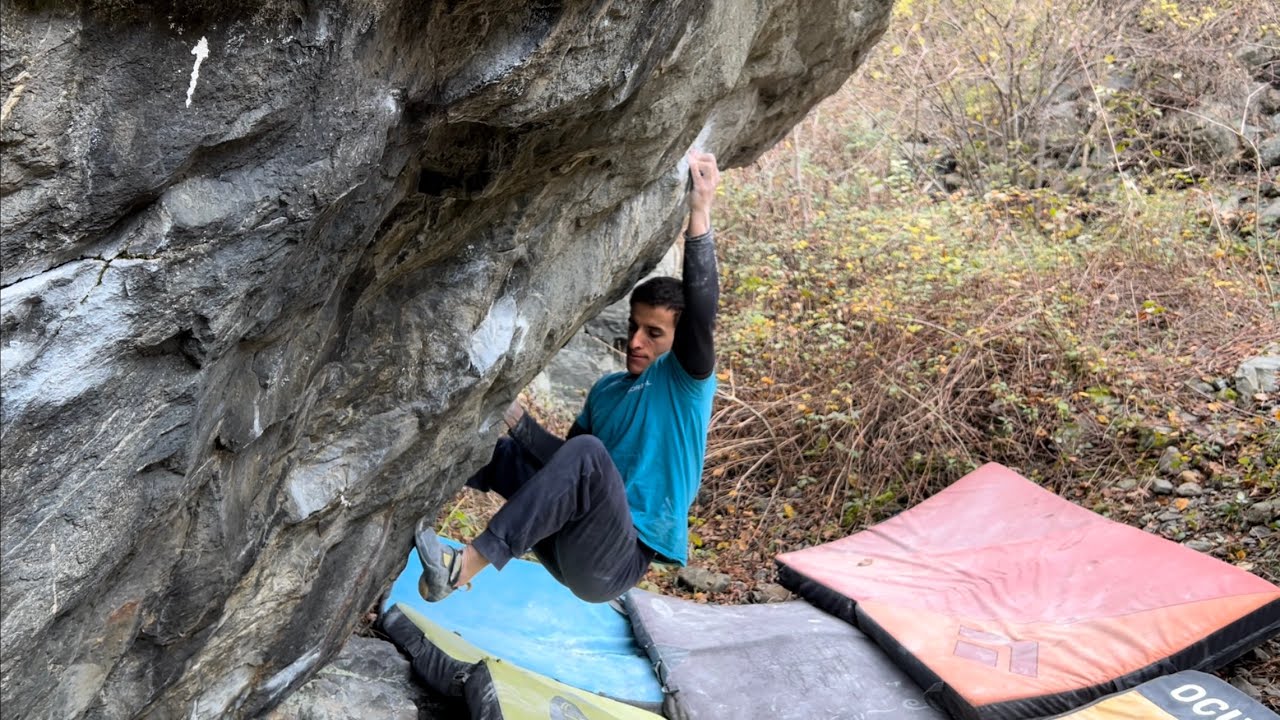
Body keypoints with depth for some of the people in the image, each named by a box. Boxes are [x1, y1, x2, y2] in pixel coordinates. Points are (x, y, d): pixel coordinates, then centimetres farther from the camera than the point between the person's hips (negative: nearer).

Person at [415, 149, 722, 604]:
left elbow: (702, 314, -21)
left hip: (617, 561, -7)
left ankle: (466, 566, -35)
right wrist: (515, 418, 4)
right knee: (496, 445, 2)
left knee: (587, 451, -33)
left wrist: (699, 215, -30)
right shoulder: (606, 390, 19)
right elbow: (565, 463, 22)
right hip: (569, 549, 8)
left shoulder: (685, 380, -1)